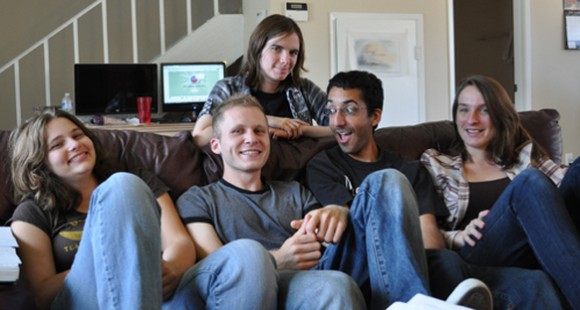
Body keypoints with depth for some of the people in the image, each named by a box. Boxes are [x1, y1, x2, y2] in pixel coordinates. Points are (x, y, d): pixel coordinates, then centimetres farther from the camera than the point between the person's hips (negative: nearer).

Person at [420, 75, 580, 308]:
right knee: (530, 181, -28)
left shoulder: (525, 154, 27)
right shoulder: (436, 164, 18)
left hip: (541, 256, 3)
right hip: (478, 259, -3)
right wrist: (460, 237, -12)